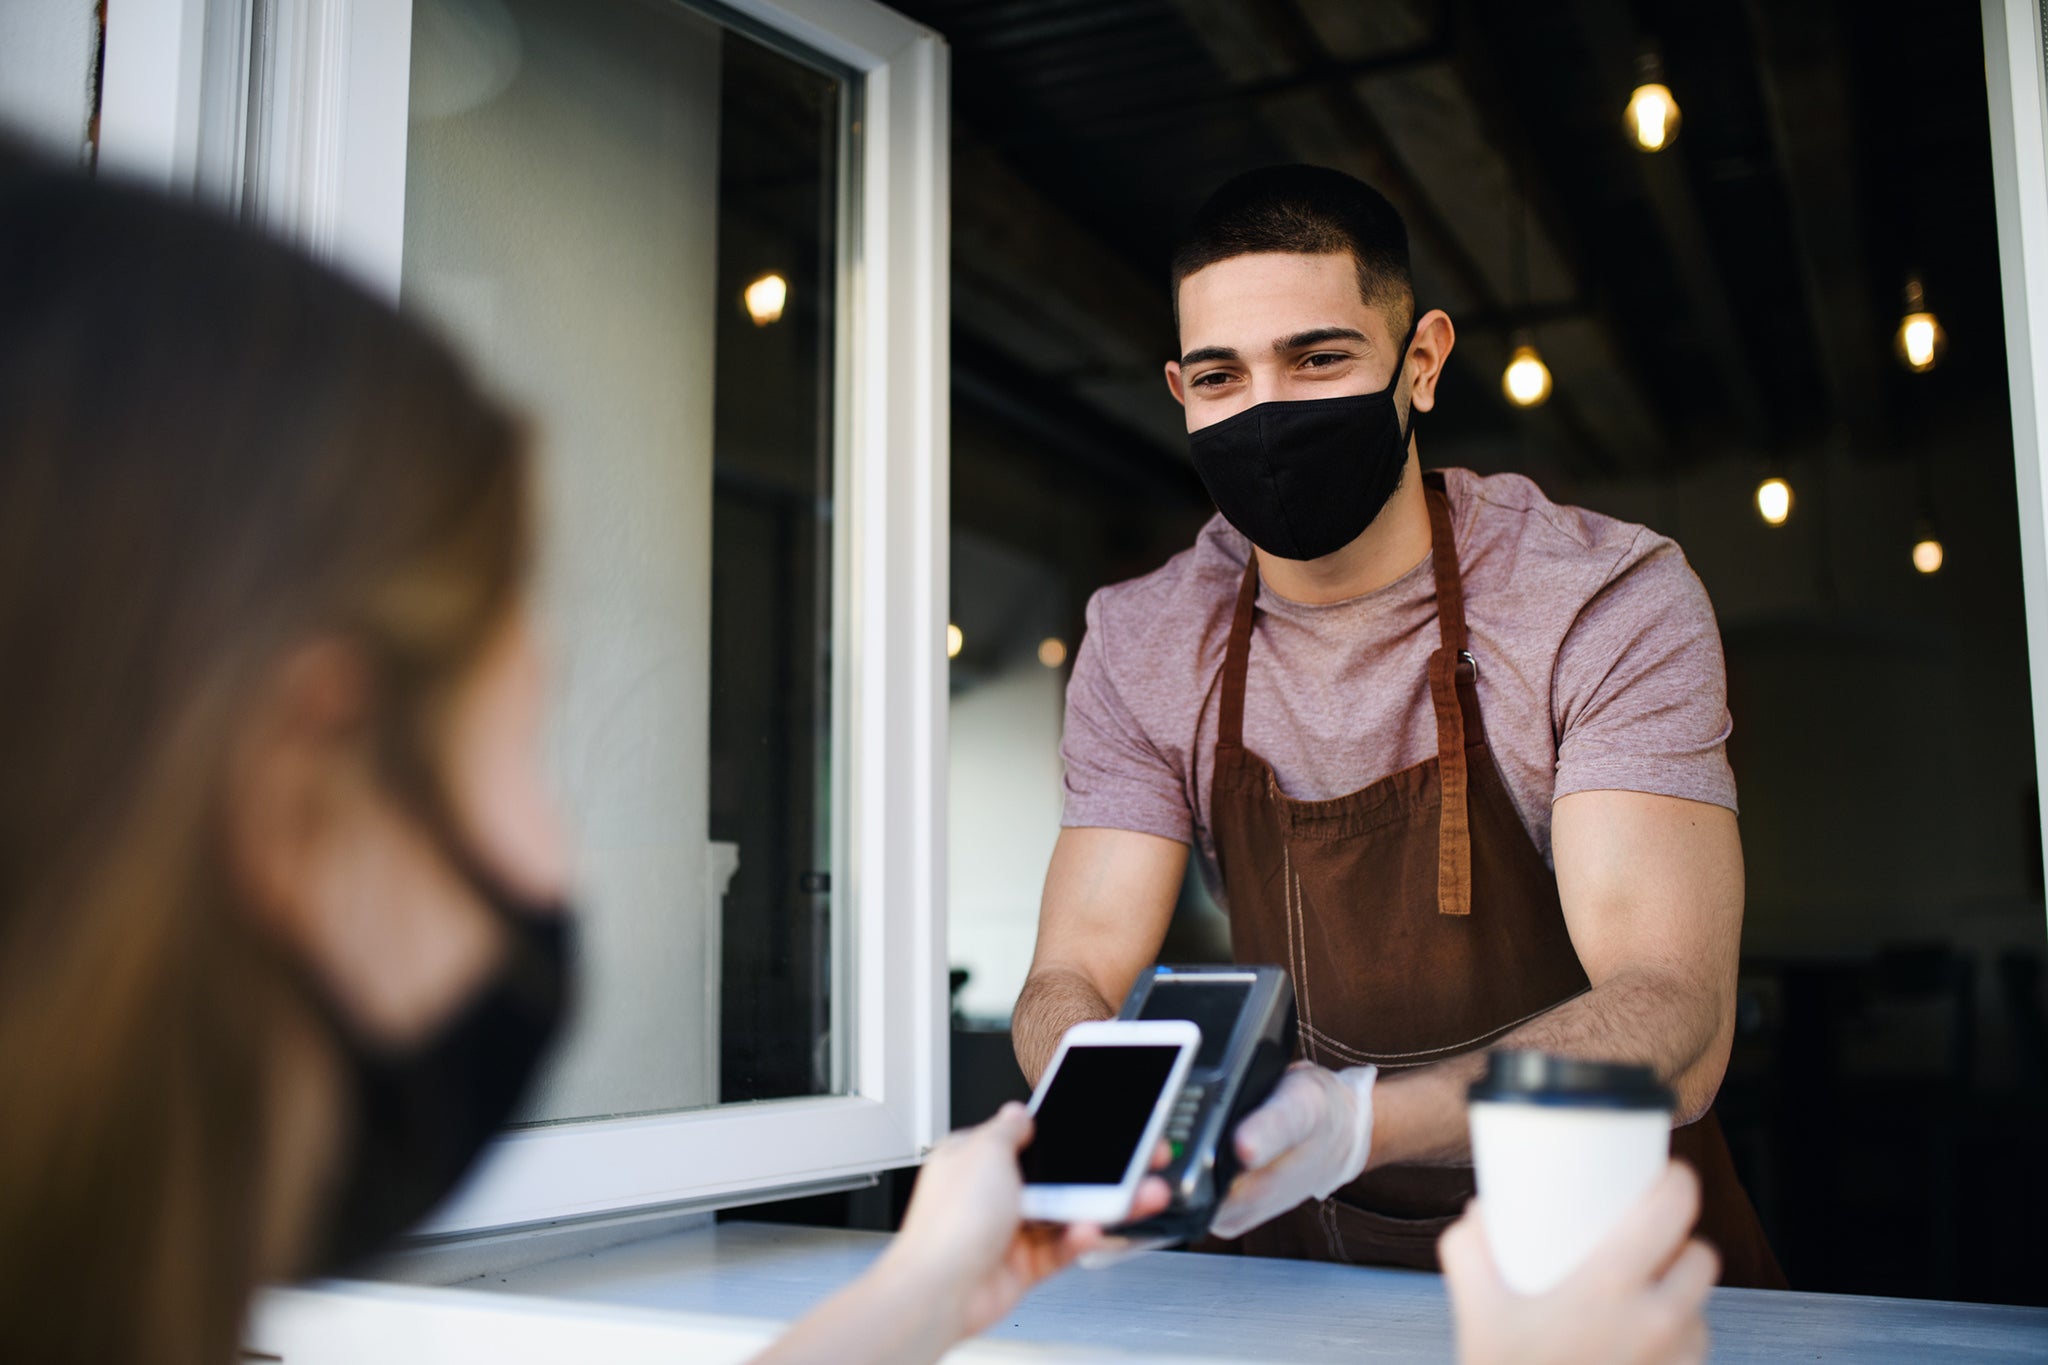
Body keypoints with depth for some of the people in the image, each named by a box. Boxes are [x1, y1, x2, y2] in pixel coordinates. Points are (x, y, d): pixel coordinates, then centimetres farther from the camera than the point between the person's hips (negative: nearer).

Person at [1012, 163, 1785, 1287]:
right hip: (1310, 1261, 3)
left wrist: (1357, 1119, -40)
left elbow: (1674, 1023, -21)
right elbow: (1074, 973, -2)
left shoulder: (1610, 603, -10)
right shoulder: (1140, 648, 2)